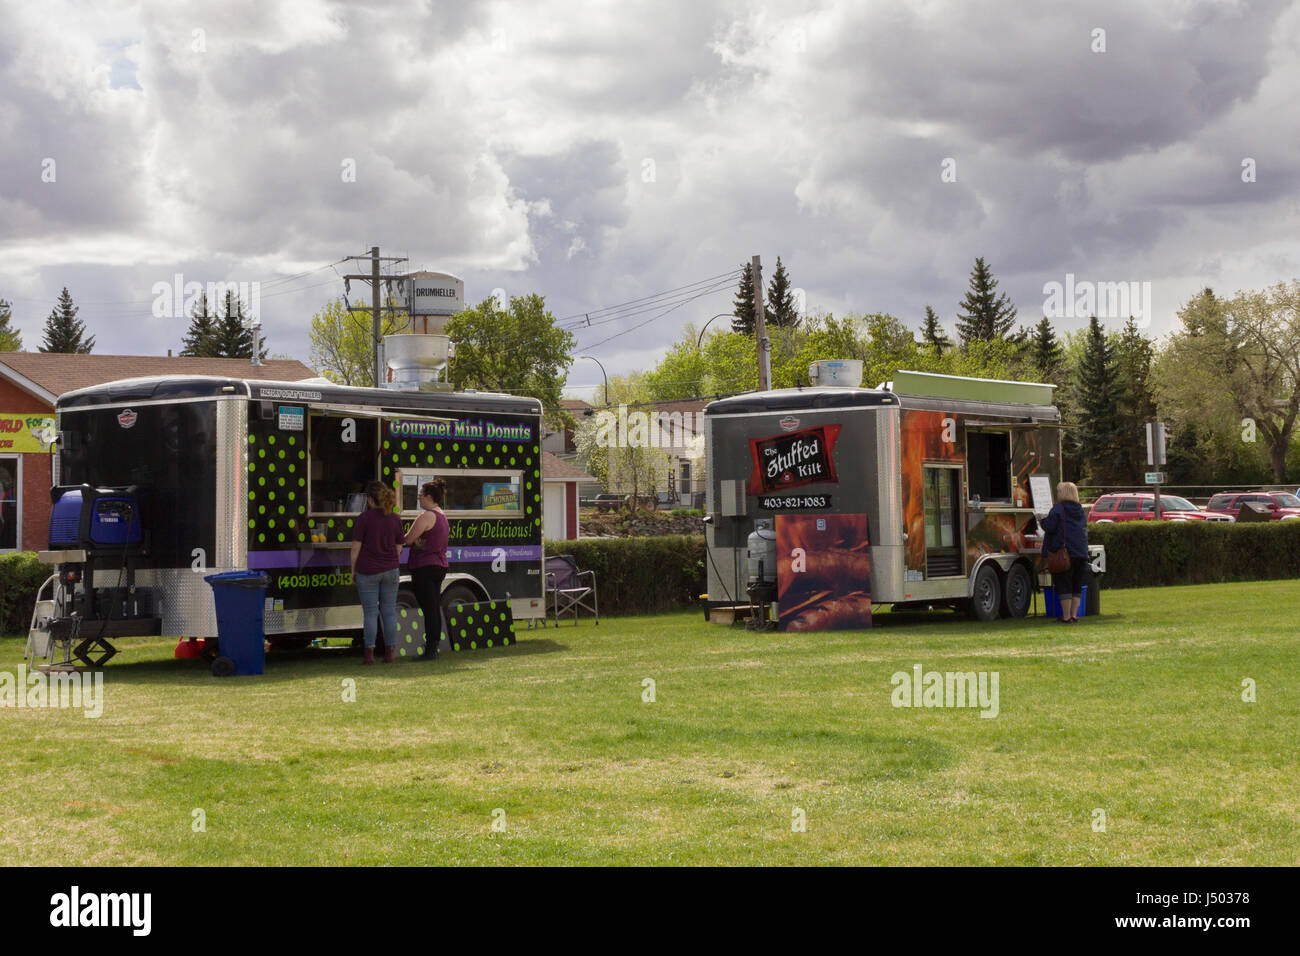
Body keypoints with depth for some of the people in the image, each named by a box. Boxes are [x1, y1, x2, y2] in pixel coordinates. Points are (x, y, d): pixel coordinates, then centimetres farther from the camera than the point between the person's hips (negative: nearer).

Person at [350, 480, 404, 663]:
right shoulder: (395, 519, 2)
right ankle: (390, 652, 10)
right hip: (390, 569, 3)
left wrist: (353, 570, 1)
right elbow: (398, 548, 8)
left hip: (367, 571, -3)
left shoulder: (363, 518, -10)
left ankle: (369, 653, 0)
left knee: (370, 612, 1)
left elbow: (356, 547, -10)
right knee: (389, 611, 8)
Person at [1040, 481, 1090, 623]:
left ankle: (1066, 616, -5)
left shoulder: (1058, 509, -9)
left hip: (1063, 552, -6)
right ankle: (1074, 614, 12)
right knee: (1077, 585, 13)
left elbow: (1049, 527, -14)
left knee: (1063, 585, -3)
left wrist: (1042, 520, 5)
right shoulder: (1081, 510, 15)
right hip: (1081, 553, 6)